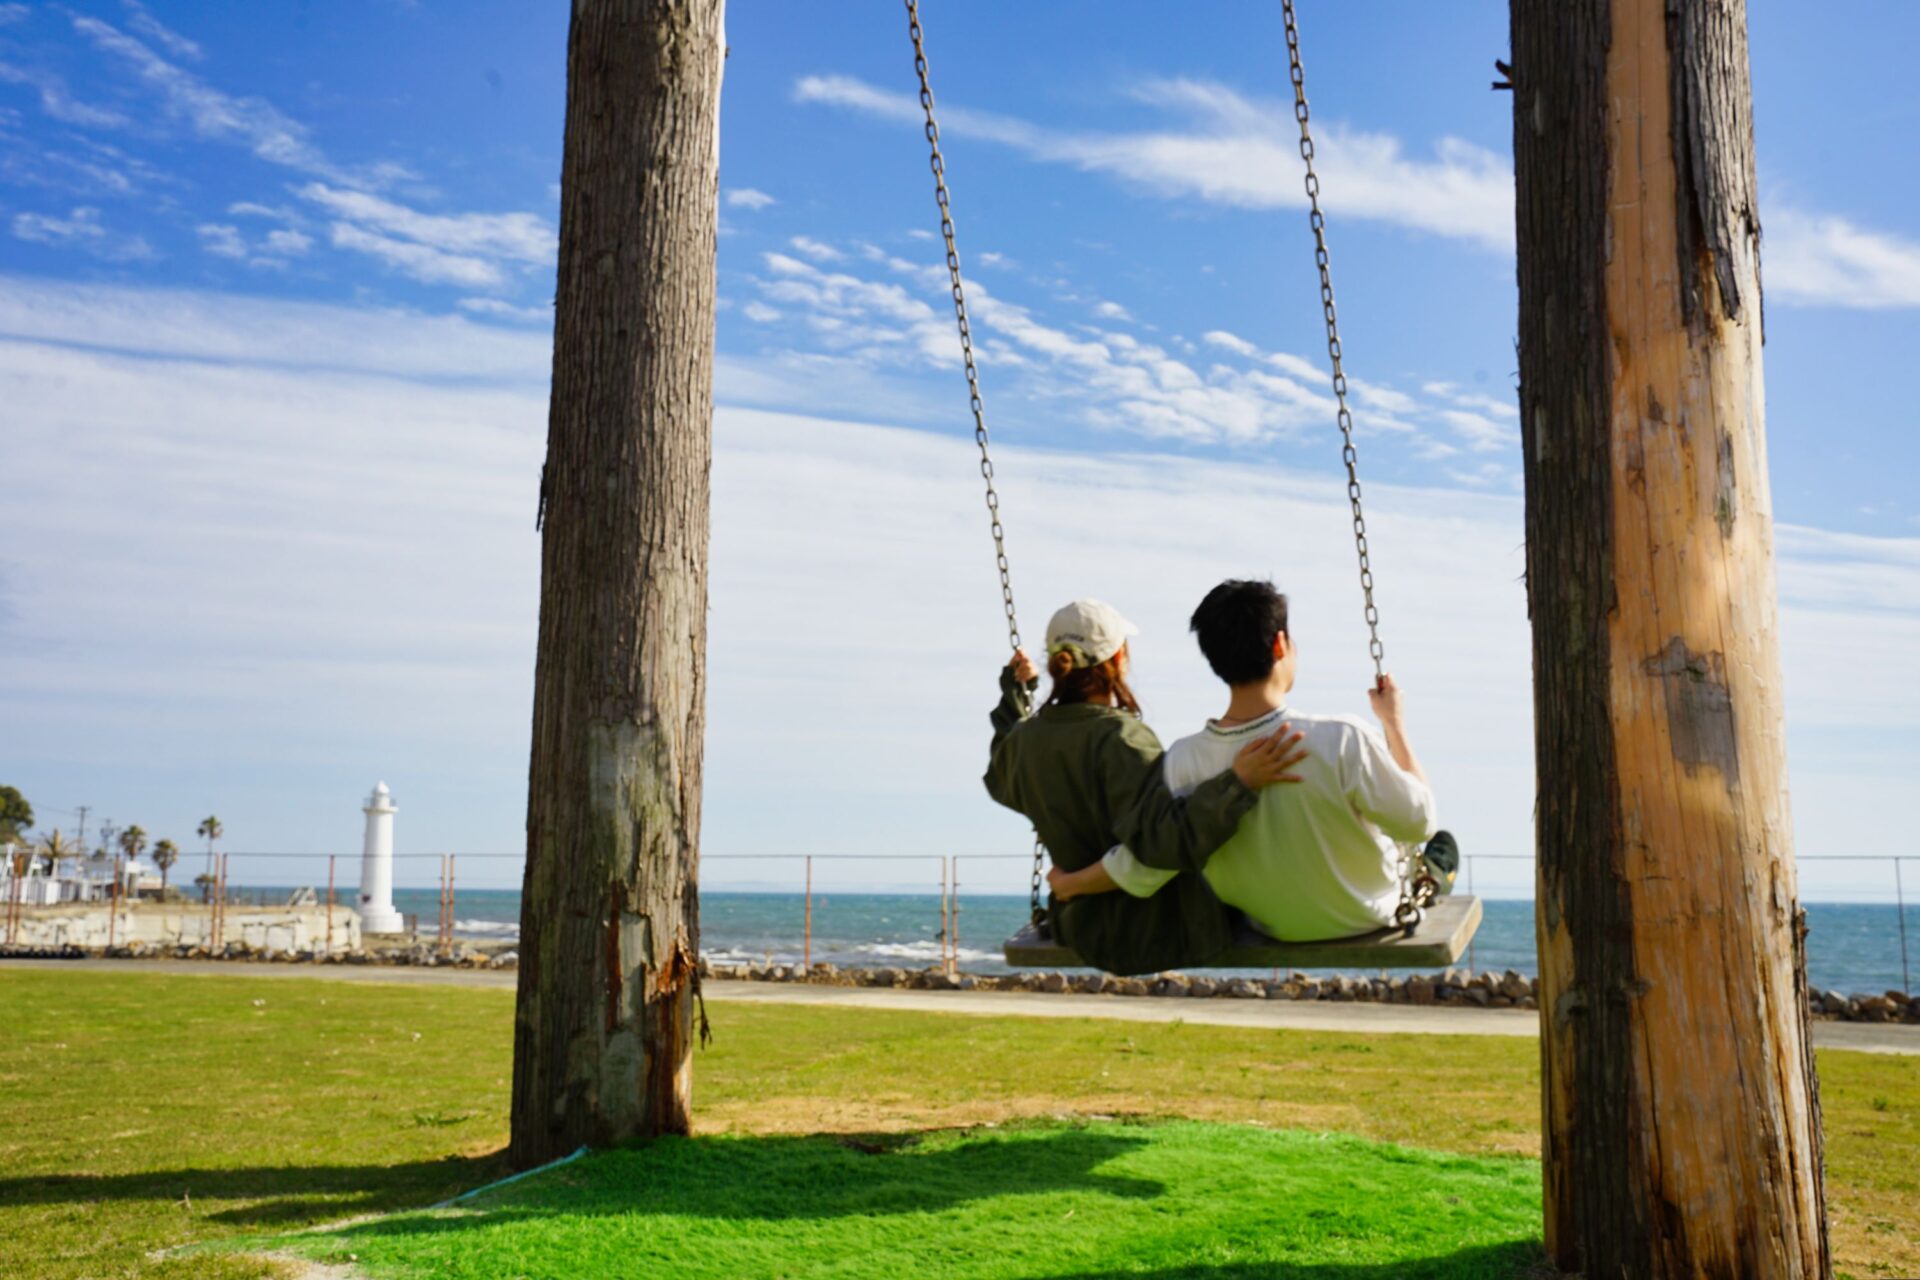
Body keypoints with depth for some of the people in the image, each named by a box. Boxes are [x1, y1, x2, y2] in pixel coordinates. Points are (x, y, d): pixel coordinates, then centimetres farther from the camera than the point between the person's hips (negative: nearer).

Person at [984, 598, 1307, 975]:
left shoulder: (1027, 739, -4)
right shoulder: (1121, 739, -27)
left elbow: (1000, 781, 22)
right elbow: (1163, 838, -39)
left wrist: (1014, 692, 28)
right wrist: (1238, 782, -46)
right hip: (1157, 933, -8)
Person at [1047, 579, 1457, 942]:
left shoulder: (1184, 763, -25)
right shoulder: (1342, 740, -35)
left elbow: (1141, 873, -18)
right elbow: (1419, 822, -20)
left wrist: (1068, 883, 2)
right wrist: (1394, 720, -9)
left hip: (1270, 926, 3)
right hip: (1364, 915, -3)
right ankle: (1429, 876, 57)